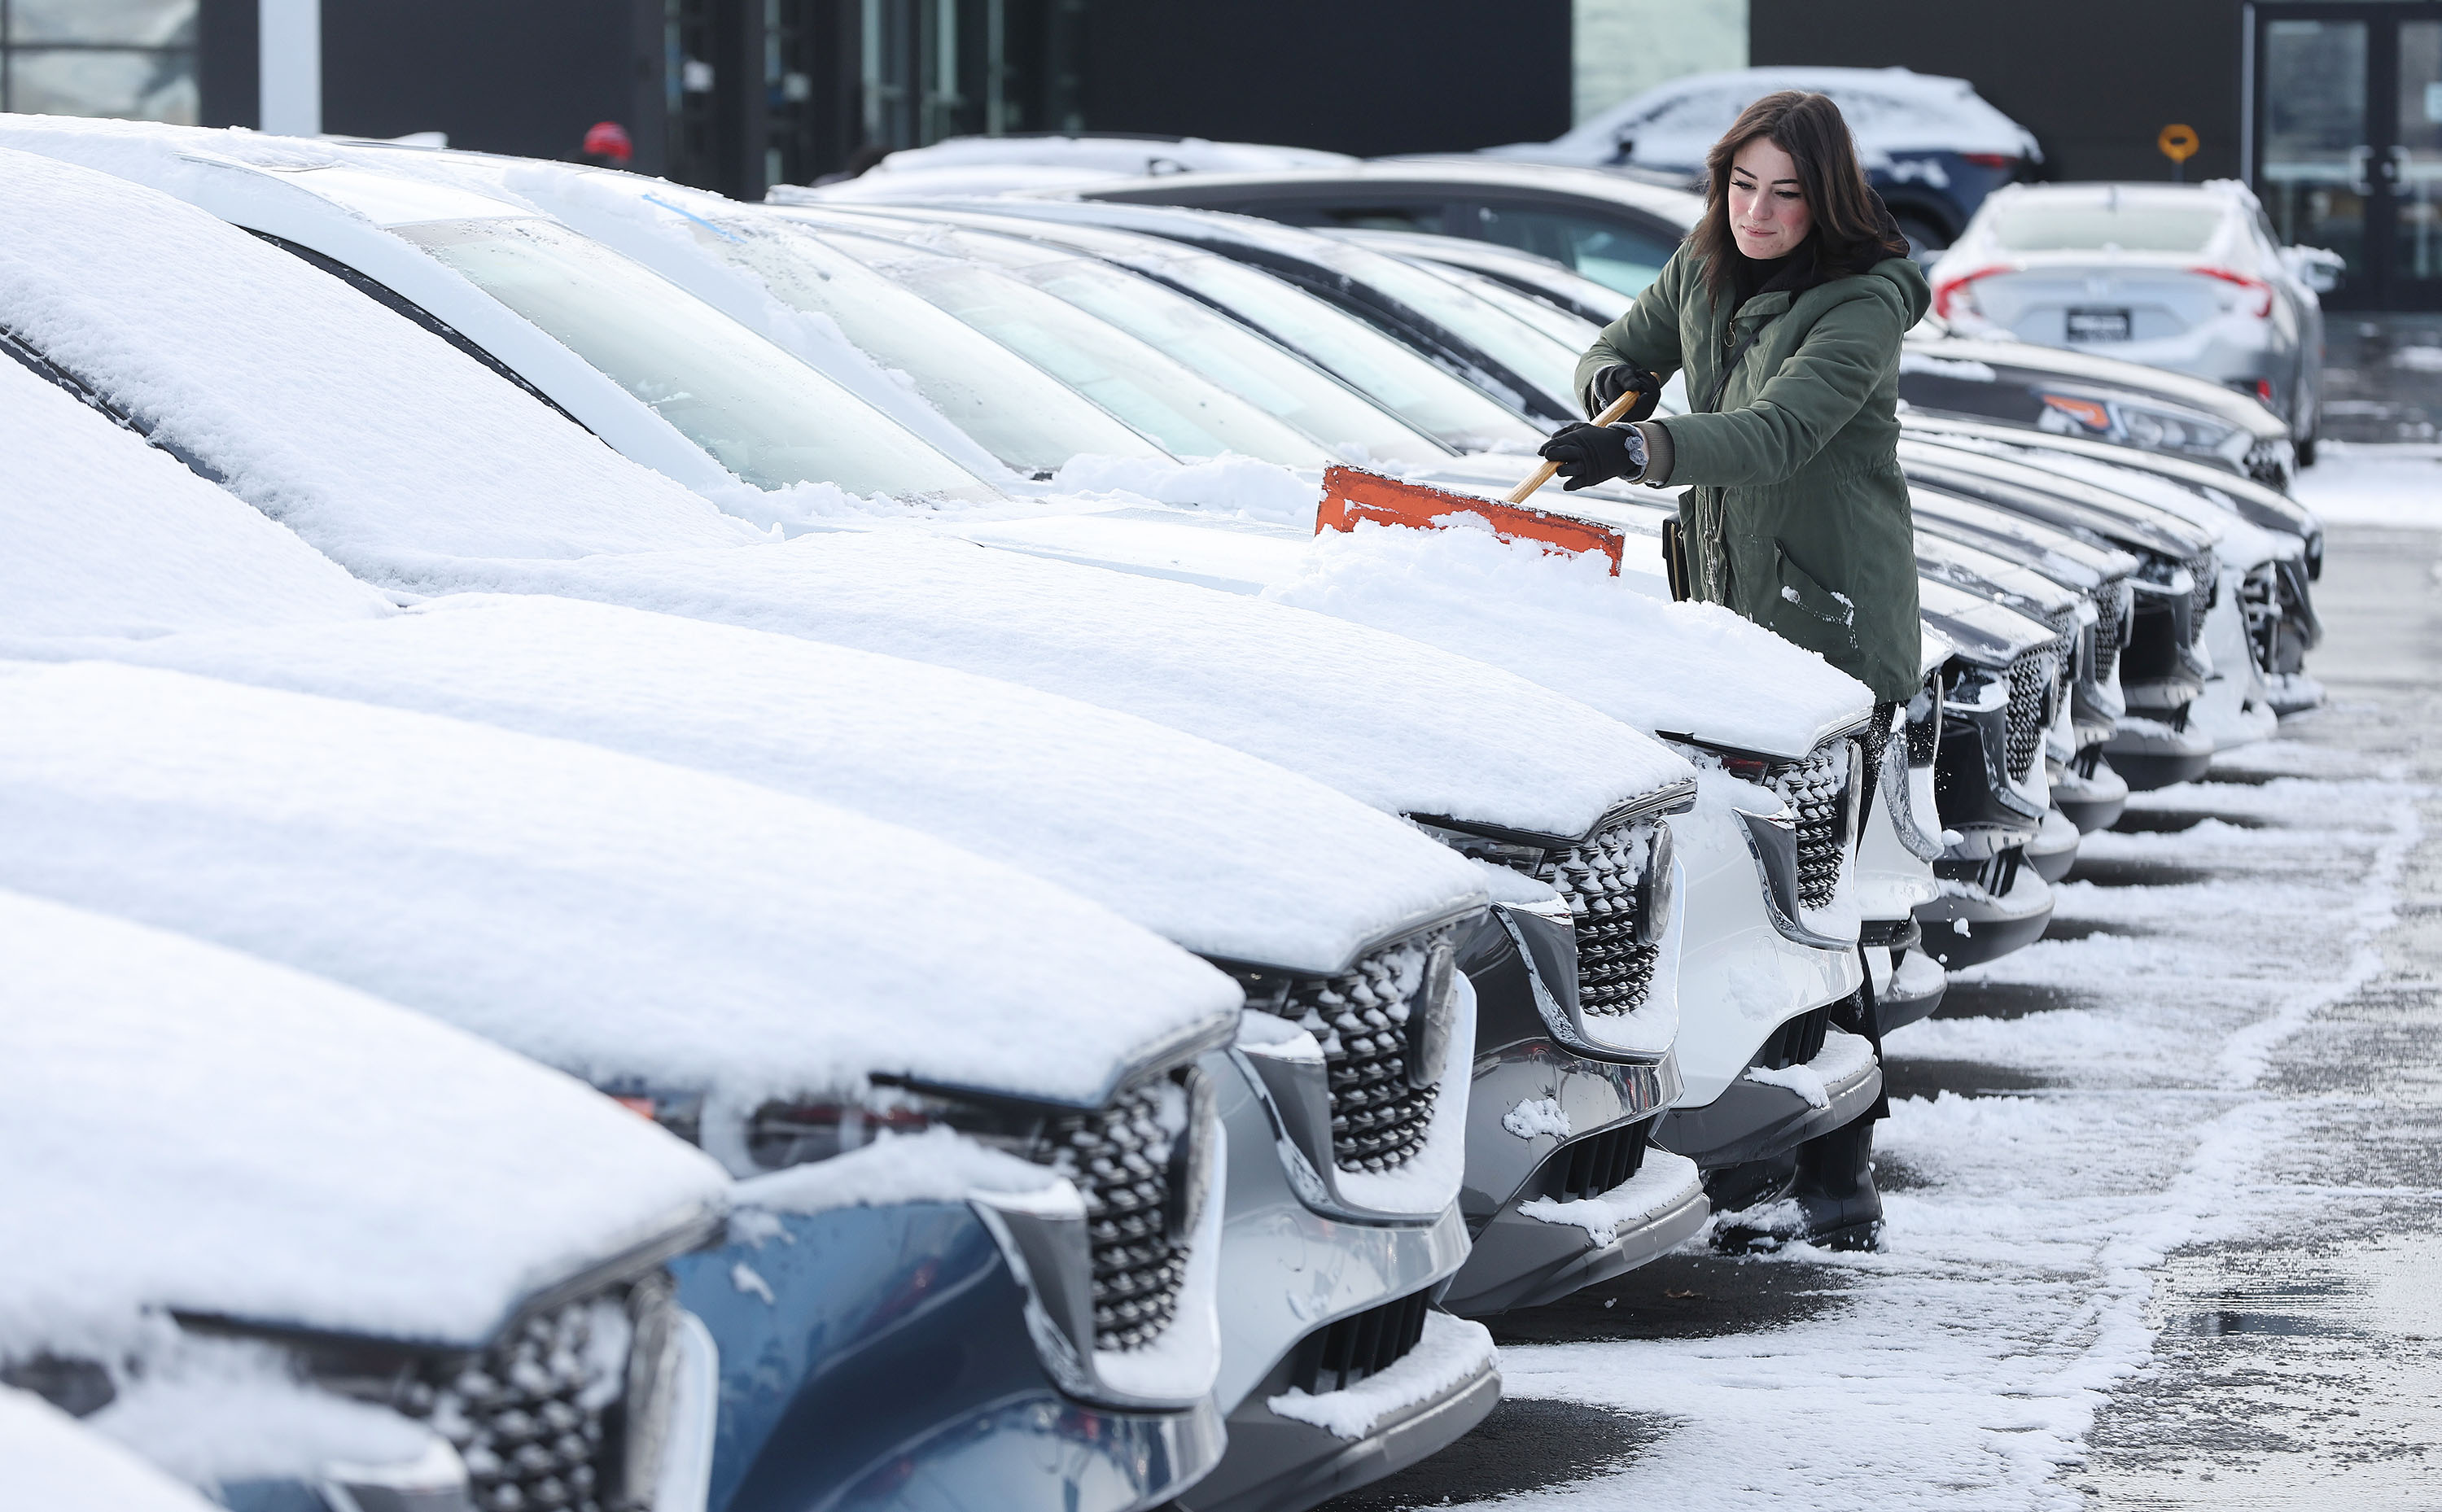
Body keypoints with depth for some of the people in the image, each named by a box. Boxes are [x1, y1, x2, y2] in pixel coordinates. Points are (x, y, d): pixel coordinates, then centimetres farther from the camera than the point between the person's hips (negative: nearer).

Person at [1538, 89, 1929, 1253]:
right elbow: (1622, 349, 25)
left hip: (1832, 622, -7)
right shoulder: (1704, 268, 9)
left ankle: (1837, 1176, -5)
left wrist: (1642, 449, -42)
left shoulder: (1863, 302, -14)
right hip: (1728, 609, 7)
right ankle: (1748, 1154, 10)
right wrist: (1612, 379, 0)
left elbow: (1778, 434, -27)